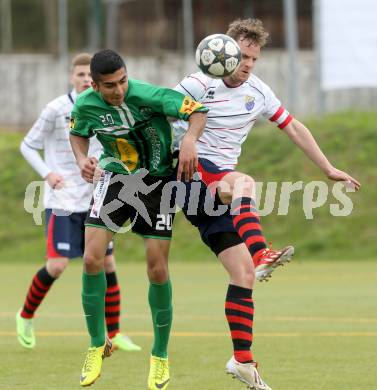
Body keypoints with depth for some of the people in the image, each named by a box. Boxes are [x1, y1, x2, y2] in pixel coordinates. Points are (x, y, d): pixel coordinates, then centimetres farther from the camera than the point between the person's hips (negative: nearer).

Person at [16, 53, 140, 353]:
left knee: (107, 263, 1)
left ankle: (114, 334, 9)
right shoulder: (56, 109, -7)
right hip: (62, 201, -5)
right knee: (58, 264, -12)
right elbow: (28, 146, -1)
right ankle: (26, 316, 12)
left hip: (93, 201, 5)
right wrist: (47, 173, -15)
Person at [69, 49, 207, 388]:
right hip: (115, 178, 3)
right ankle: (97, 345, 8)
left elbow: (198, 111, -18)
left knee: (158, 271, -6)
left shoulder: (147, 95, -25)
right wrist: (82, 158, -10)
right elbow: (78, 134, 11)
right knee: (92, 259, -11)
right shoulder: (86, 105, -13)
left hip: (157, 181, -3)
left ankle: (160, 356, 13)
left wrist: (190, 140, -37)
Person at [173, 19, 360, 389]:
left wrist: (329, 169, 18)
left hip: (221, 187, 6)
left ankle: (242, 360, 1)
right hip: (193, 173, -6)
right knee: (242, 183, -39)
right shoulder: (200, 85, -9)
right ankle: (261, 256, -60)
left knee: (243, 275, -3)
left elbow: (293, 128, 19)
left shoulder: (257, 91, 11)